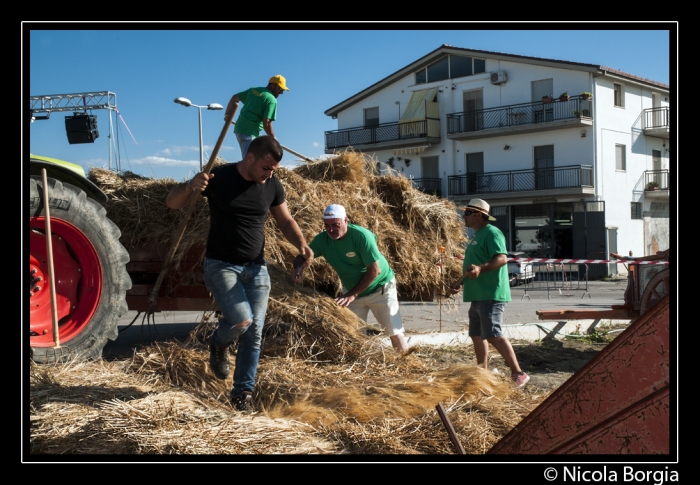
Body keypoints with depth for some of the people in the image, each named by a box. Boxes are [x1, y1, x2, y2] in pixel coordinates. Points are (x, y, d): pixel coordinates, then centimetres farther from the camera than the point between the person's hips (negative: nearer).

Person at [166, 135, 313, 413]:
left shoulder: (272, 186, -1)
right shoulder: (219, 178, -12)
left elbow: (285, 221, 13)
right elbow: (172, 203, -9)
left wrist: (301, 245, -7)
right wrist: (190, 187, -32)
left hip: (256, 268, 4)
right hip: (221, 265, -4)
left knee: (254, 333, 1)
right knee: (241, 320, -21)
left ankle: (243, 392, 17)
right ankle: (218, 345, 14)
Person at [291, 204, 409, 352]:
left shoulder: (362, 236, -28)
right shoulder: (322, 239, -14)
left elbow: (375, 270, -27)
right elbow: (302, 257, -8)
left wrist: (352, 294, -26)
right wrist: (299, 267, -33)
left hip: (379, 288, -4)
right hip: (351, 291, 5)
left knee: (395, 333, -4)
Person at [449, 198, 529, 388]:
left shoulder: (491, 233, -12)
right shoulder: (477, 235, 20)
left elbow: (502, 258, -25)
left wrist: (480, 268, -39)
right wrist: (460, 282, 23)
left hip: (491, 294, -11)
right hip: (478, 295, 11)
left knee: (493, 335, -14)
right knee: (477, 335, 13)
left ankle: (518, 374, -9)